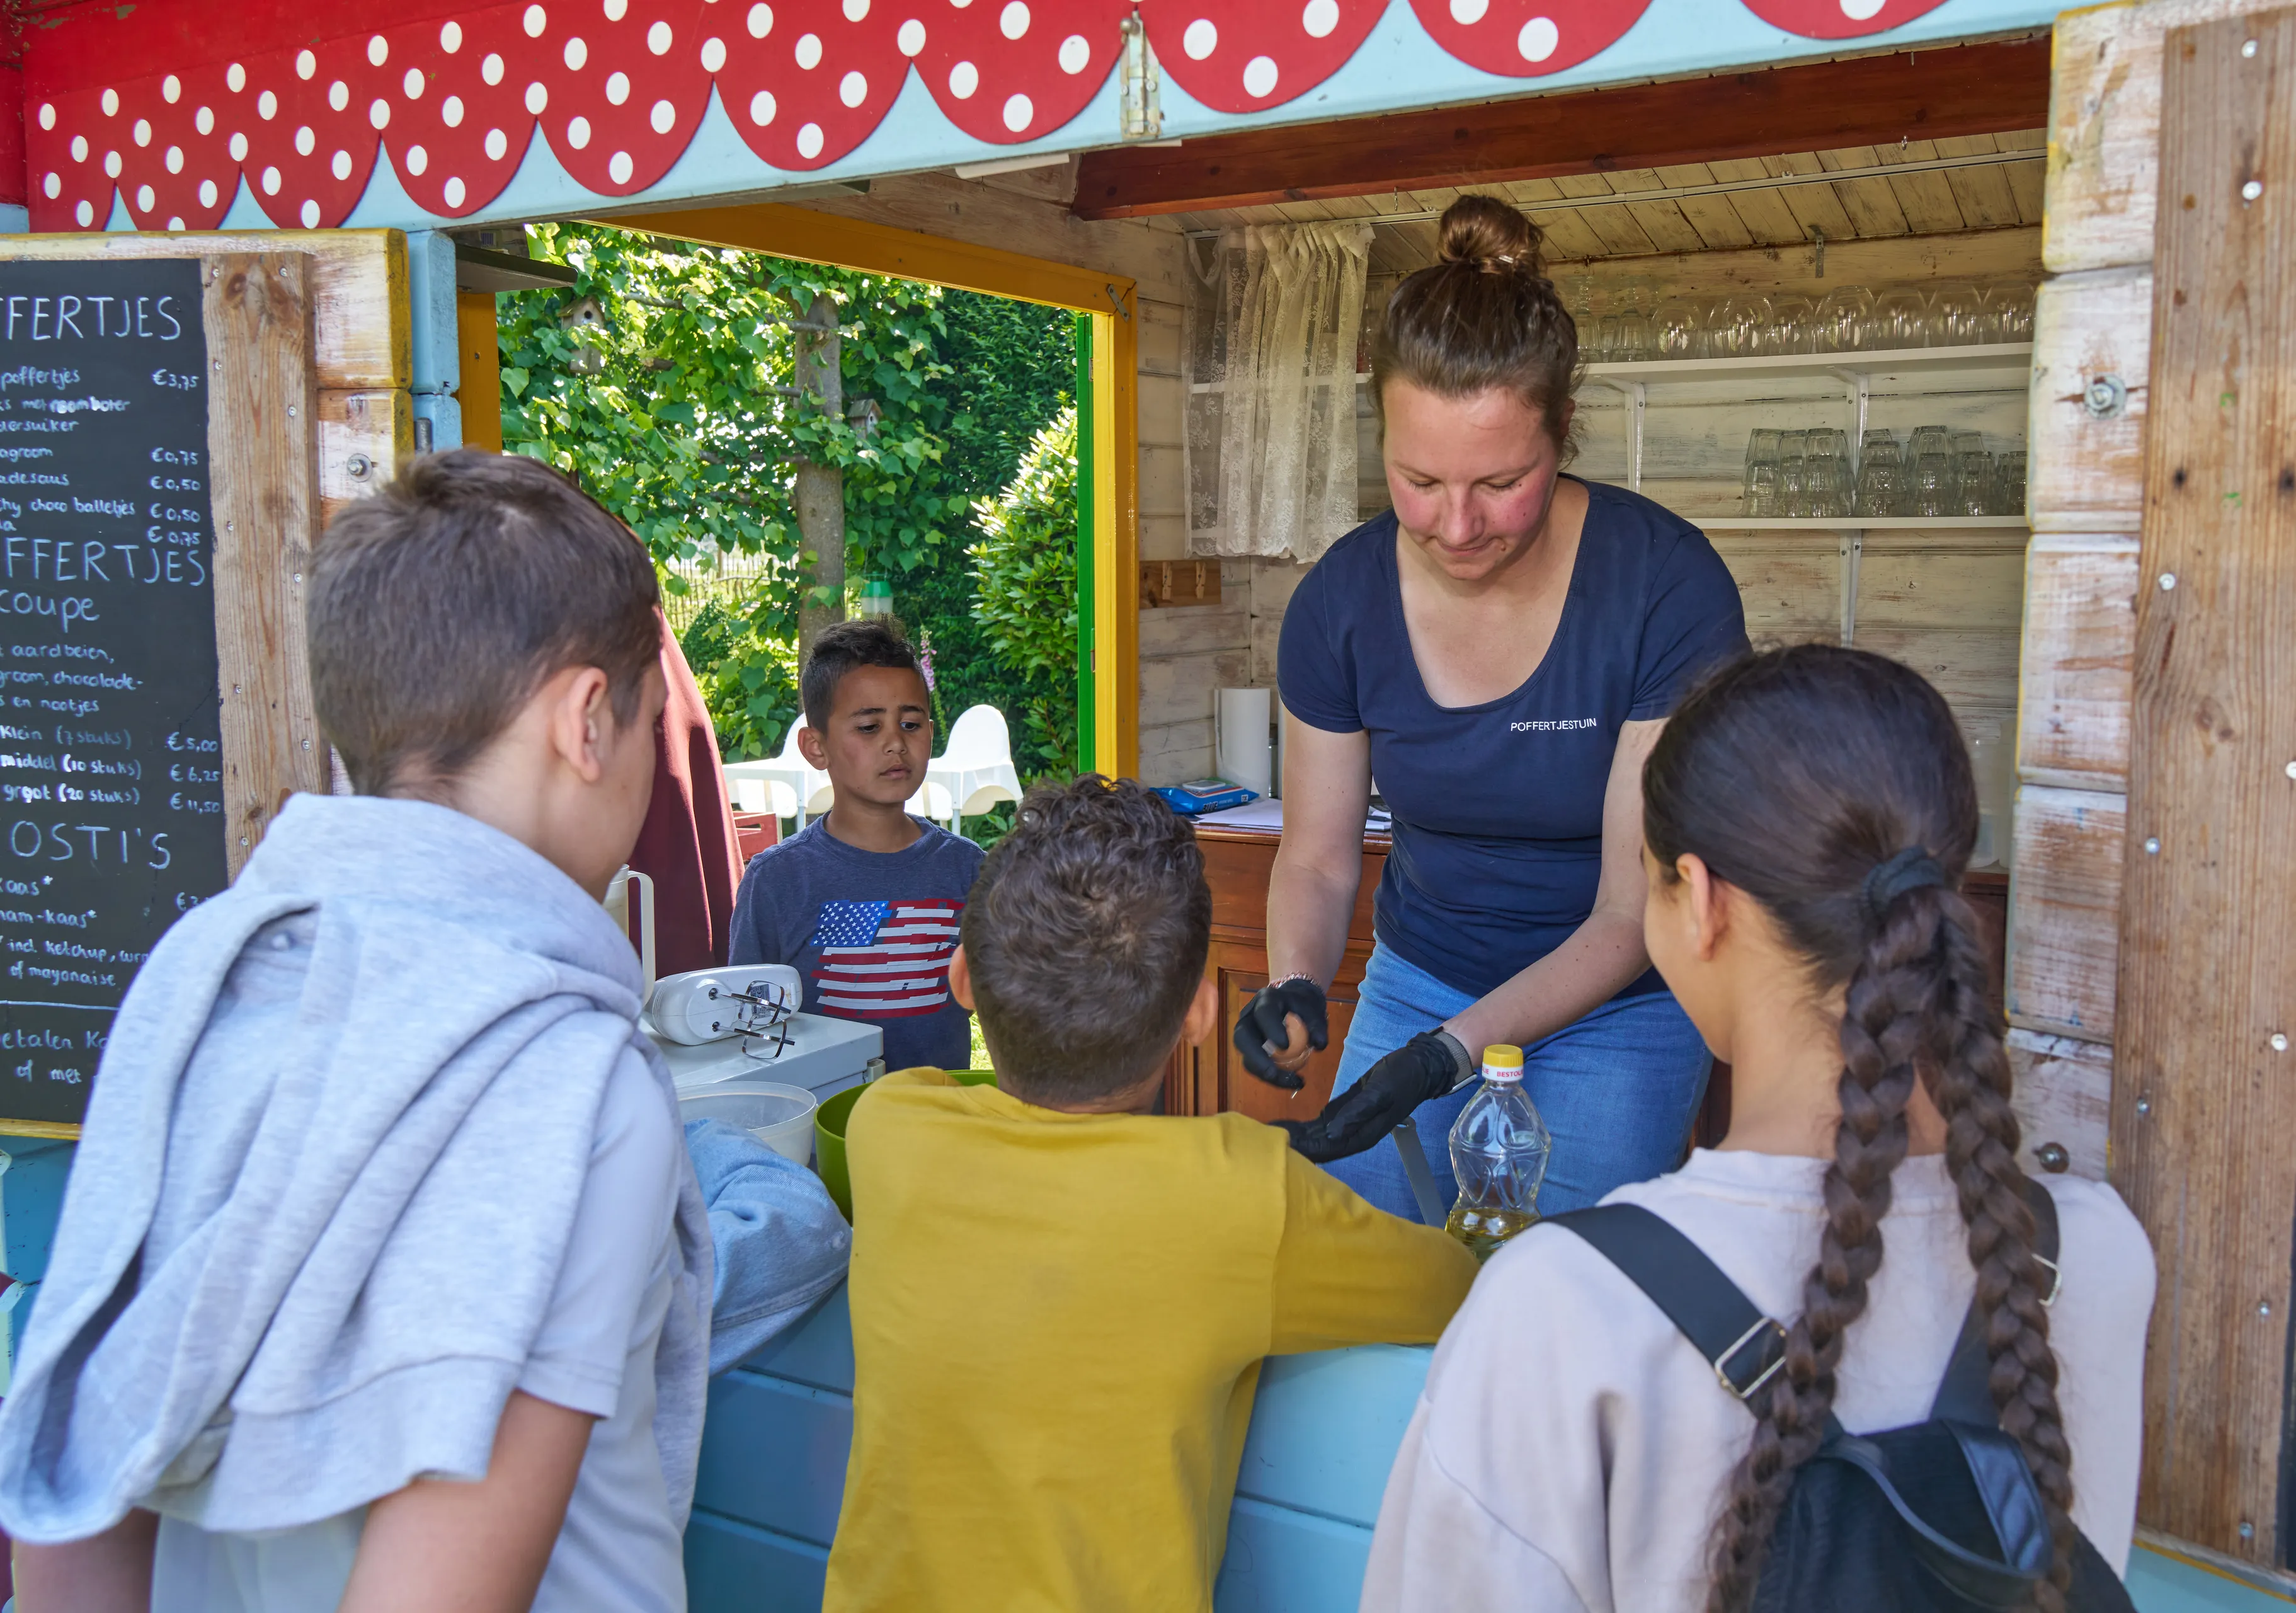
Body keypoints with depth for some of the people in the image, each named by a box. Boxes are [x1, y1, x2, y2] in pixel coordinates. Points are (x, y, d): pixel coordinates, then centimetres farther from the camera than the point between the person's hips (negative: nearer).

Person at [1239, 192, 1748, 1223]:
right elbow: (1317, 857, -1)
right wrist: (1295, 988, -21)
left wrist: (1451, 1050, -30)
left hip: (1614, 1008, -3)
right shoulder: (1342, 600, -13)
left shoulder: (1669, 588, -22)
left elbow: (1634, 913, -20)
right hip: (1418, 976, 3)